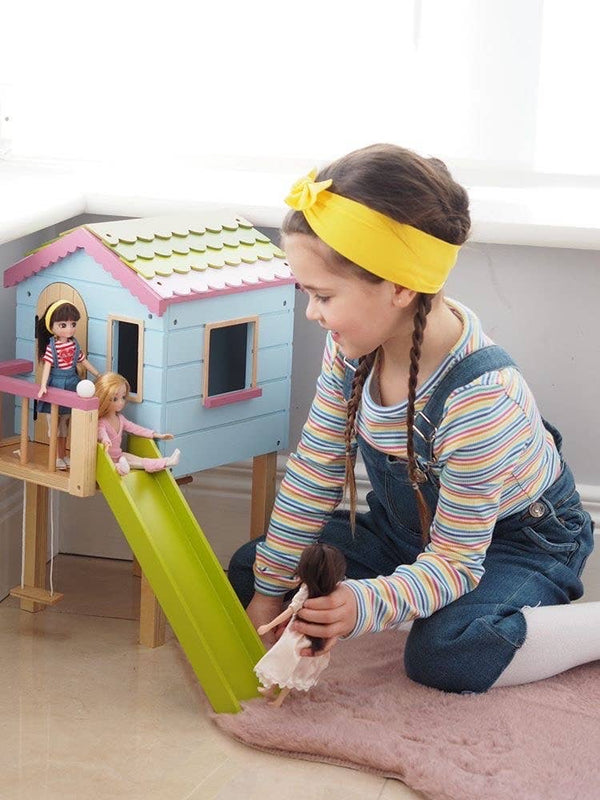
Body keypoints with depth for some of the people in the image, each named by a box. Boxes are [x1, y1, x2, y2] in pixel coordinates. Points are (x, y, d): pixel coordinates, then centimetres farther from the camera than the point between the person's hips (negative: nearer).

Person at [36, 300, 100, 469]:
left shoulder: (74, 345, 2)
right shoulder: (51, 347, -15)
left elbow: (84, 361, 11)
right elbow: (47, 366, -21)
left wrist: (99, 375, 11)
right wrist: (43, 385, -32)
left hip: (71, 384, 5)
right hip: (56, 384, -5)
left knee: (65, 423, 15)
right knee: (54, 424, 3)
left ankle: (63, 455, 25)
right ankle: (56, 457, 12)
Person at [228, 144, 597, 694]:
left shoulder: (479, 403, -37)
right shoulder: (355, 341, -17)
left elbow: (453, 563, -29)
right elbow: (315, 472, -6)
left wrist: (368, 605, -48)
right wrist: (268, 590, -4)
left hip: (519, 540, -7)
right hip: (409, 526, 8)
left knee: (446, 655, -37)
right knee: (247, 571, -1)